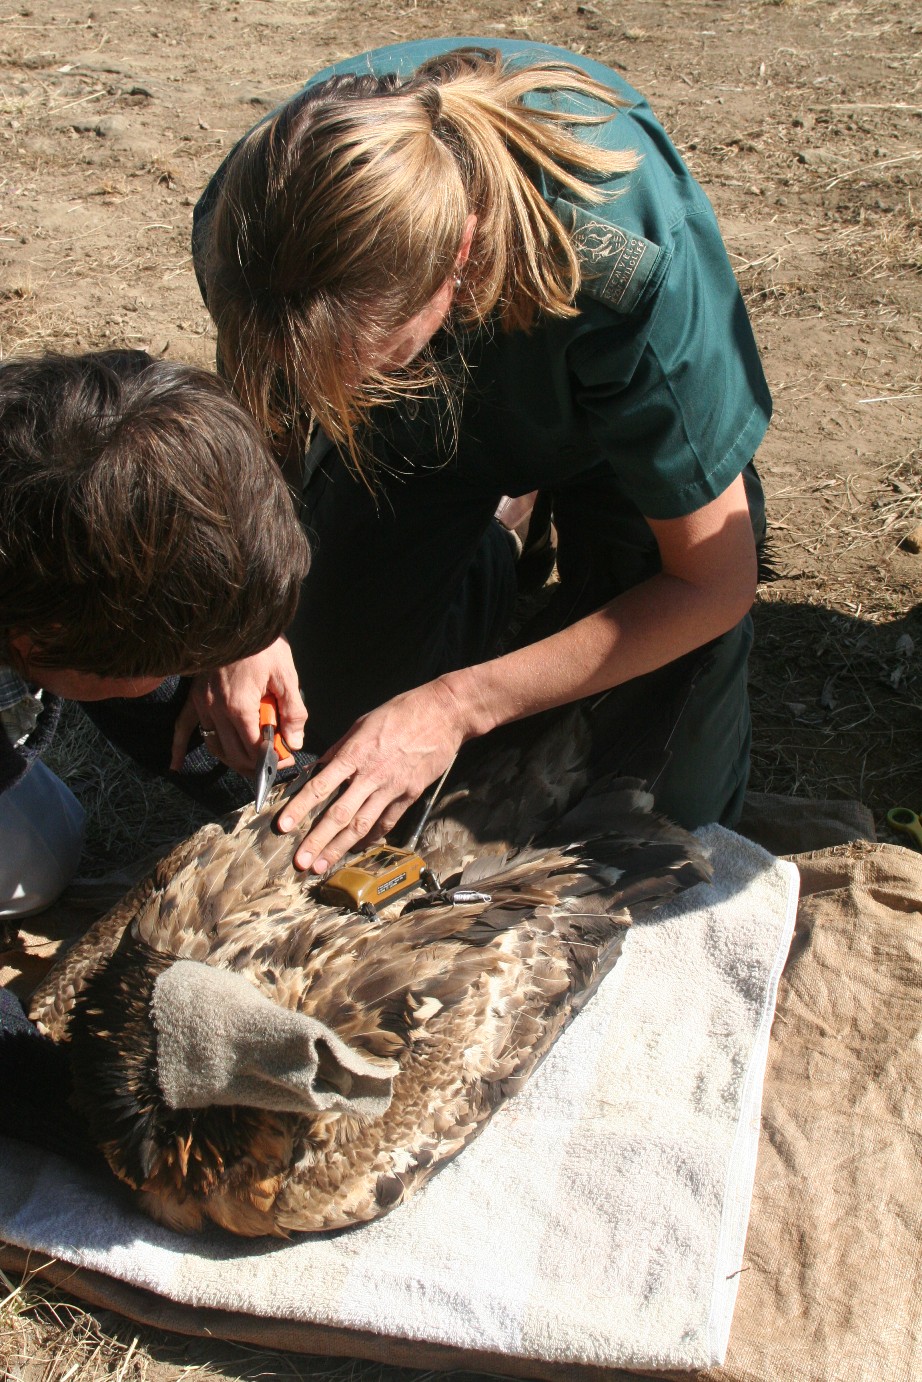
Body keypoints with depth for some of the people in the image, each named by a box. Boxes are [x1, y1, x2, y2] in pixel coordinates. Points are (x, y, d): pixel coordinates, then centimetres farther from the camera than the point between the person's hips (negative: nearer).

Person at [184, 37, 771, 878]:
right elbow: (261, 430, -9)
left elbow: (715, 582, -30)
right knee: (337, 718, 0)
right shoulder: (241, 229, -32)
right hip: (411, 420, 4)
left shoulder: (626, 268, -43)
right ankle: (481, 580, 24)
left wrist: (457, 704, -33)